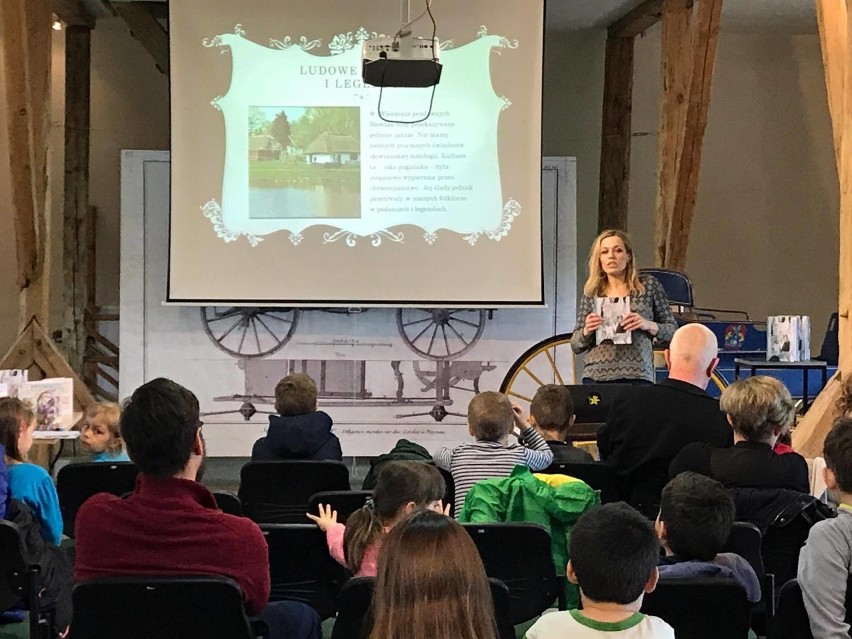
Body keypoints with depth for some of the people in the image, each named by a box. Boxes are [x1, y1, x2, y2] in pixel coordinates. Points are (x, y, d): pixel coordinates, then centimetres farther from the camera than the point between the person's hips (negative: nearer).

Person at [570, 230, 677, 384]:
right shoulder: (591, 292, 9)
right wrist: (587, 331, -10)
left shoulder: (649, 285, 6)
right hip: (596, 376, 2)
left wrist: (649, 325, -11)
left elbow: (672, 331, 7)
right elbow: (575, 345, 11)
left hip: (637, 376, -1)